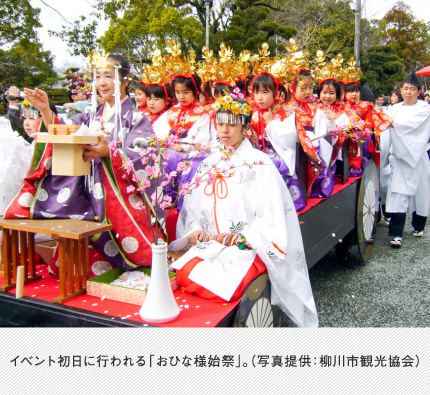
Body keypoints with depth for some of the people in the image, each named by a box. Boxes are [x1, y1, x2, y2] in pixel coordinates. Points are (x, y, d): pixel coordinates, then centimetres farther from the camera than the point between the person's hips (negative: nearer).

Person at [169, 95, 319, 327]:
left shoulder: (260, 164, -3)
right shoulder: (209, 165, 16)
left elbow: (272, 217, -9)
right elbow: (193, 206, 17)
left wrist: (240, 238, -14)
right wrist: (196, 230, -2)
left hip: (248, 247, -4)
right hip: (210, 244, 5)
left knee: (223, 284, -29)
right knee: (182, 274, -22)